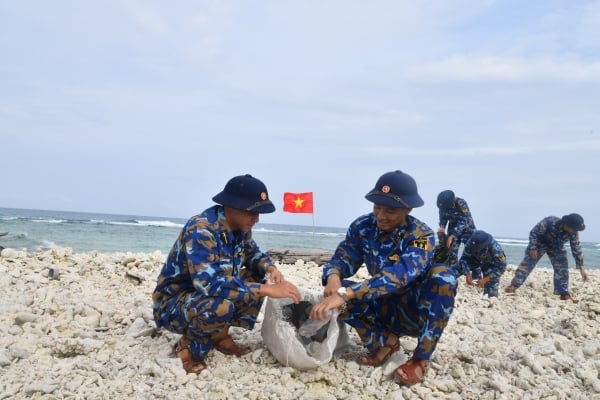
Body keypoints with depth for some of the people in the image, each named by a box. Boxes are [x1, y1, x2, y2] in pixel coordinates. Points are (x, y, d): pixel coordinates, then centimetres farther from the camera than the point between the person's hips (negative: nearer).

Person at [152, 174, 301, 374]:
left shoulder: (240, 226, -6)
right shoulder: (200, 230, -31)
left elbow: (252, 253, 12)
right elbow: (209, 283, -43)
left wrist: (270, 269, -12)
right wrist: (266, 290, -40)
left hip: (203, 293, 8)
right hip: (172, 304, -8)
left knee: (258, 280, -3)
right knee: (220, 305, -37)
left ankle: (220, 337, 7)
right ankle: (186, 347, -7)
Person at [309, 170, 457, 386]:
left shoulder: (421, 235, -24)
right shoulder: (363, 226, -9)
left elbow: (401, 274, -40)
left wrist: (346, 294, -52)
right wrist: (333, 276, -39)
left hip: (418, 311, -3)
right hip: (385, 308, 3)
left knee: (442, 275, -34)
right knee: (337, 292, -21)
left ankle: (420, 359, -19)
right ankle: (386, 341, -3)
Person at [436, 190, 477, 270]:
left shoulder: (461, 204, -31)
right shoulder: (442, 205, -17)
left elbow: (463, 222, -33)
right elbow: (443, 218, -3)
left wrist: (452, 236, -37)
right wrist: (442, 227, -25)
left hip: (467, 229, -4)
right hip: (453, 228, 4)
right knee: (451, 252, -1)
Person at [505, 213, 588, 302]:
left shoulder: (573, 233, -23)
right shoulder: (549, 222, -37)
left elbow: (576, 249, -12)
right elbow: (533, 233, -26)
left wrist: (581, 268, -11)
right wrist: (533, 248, -28)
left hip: (556, 247, 4)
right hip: (540, 243, -4)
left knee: (562, 268, -6)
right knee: (527, 263, -13)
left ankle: (564, 294, 3)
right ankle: (514, 285, -11)